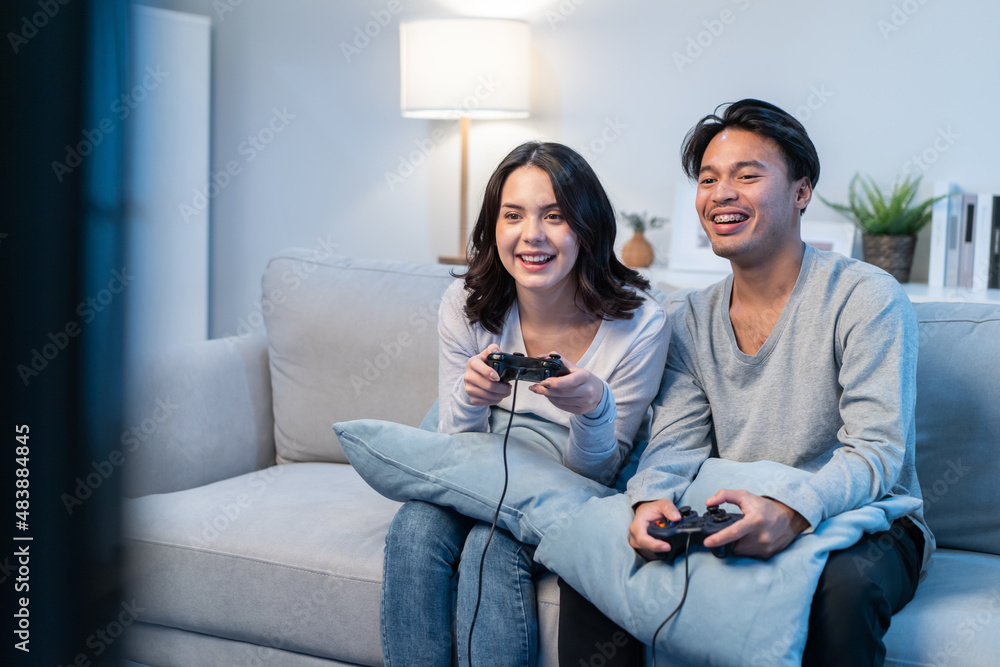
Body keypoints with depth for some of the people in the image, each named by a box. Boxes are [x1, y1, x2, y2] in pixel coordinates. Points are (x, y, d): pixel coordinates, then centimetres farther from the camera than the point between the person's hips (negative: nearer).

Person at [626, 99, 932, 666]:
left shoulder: (868, 298, -10)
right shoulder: (692, 322, 8)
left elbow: (876, 450, -18)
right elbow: (676, 443, 2)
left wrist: (792, 511, -38)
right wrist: (652, 498, -23)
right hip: (737, 527, 5)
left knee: (845, 582, -39)